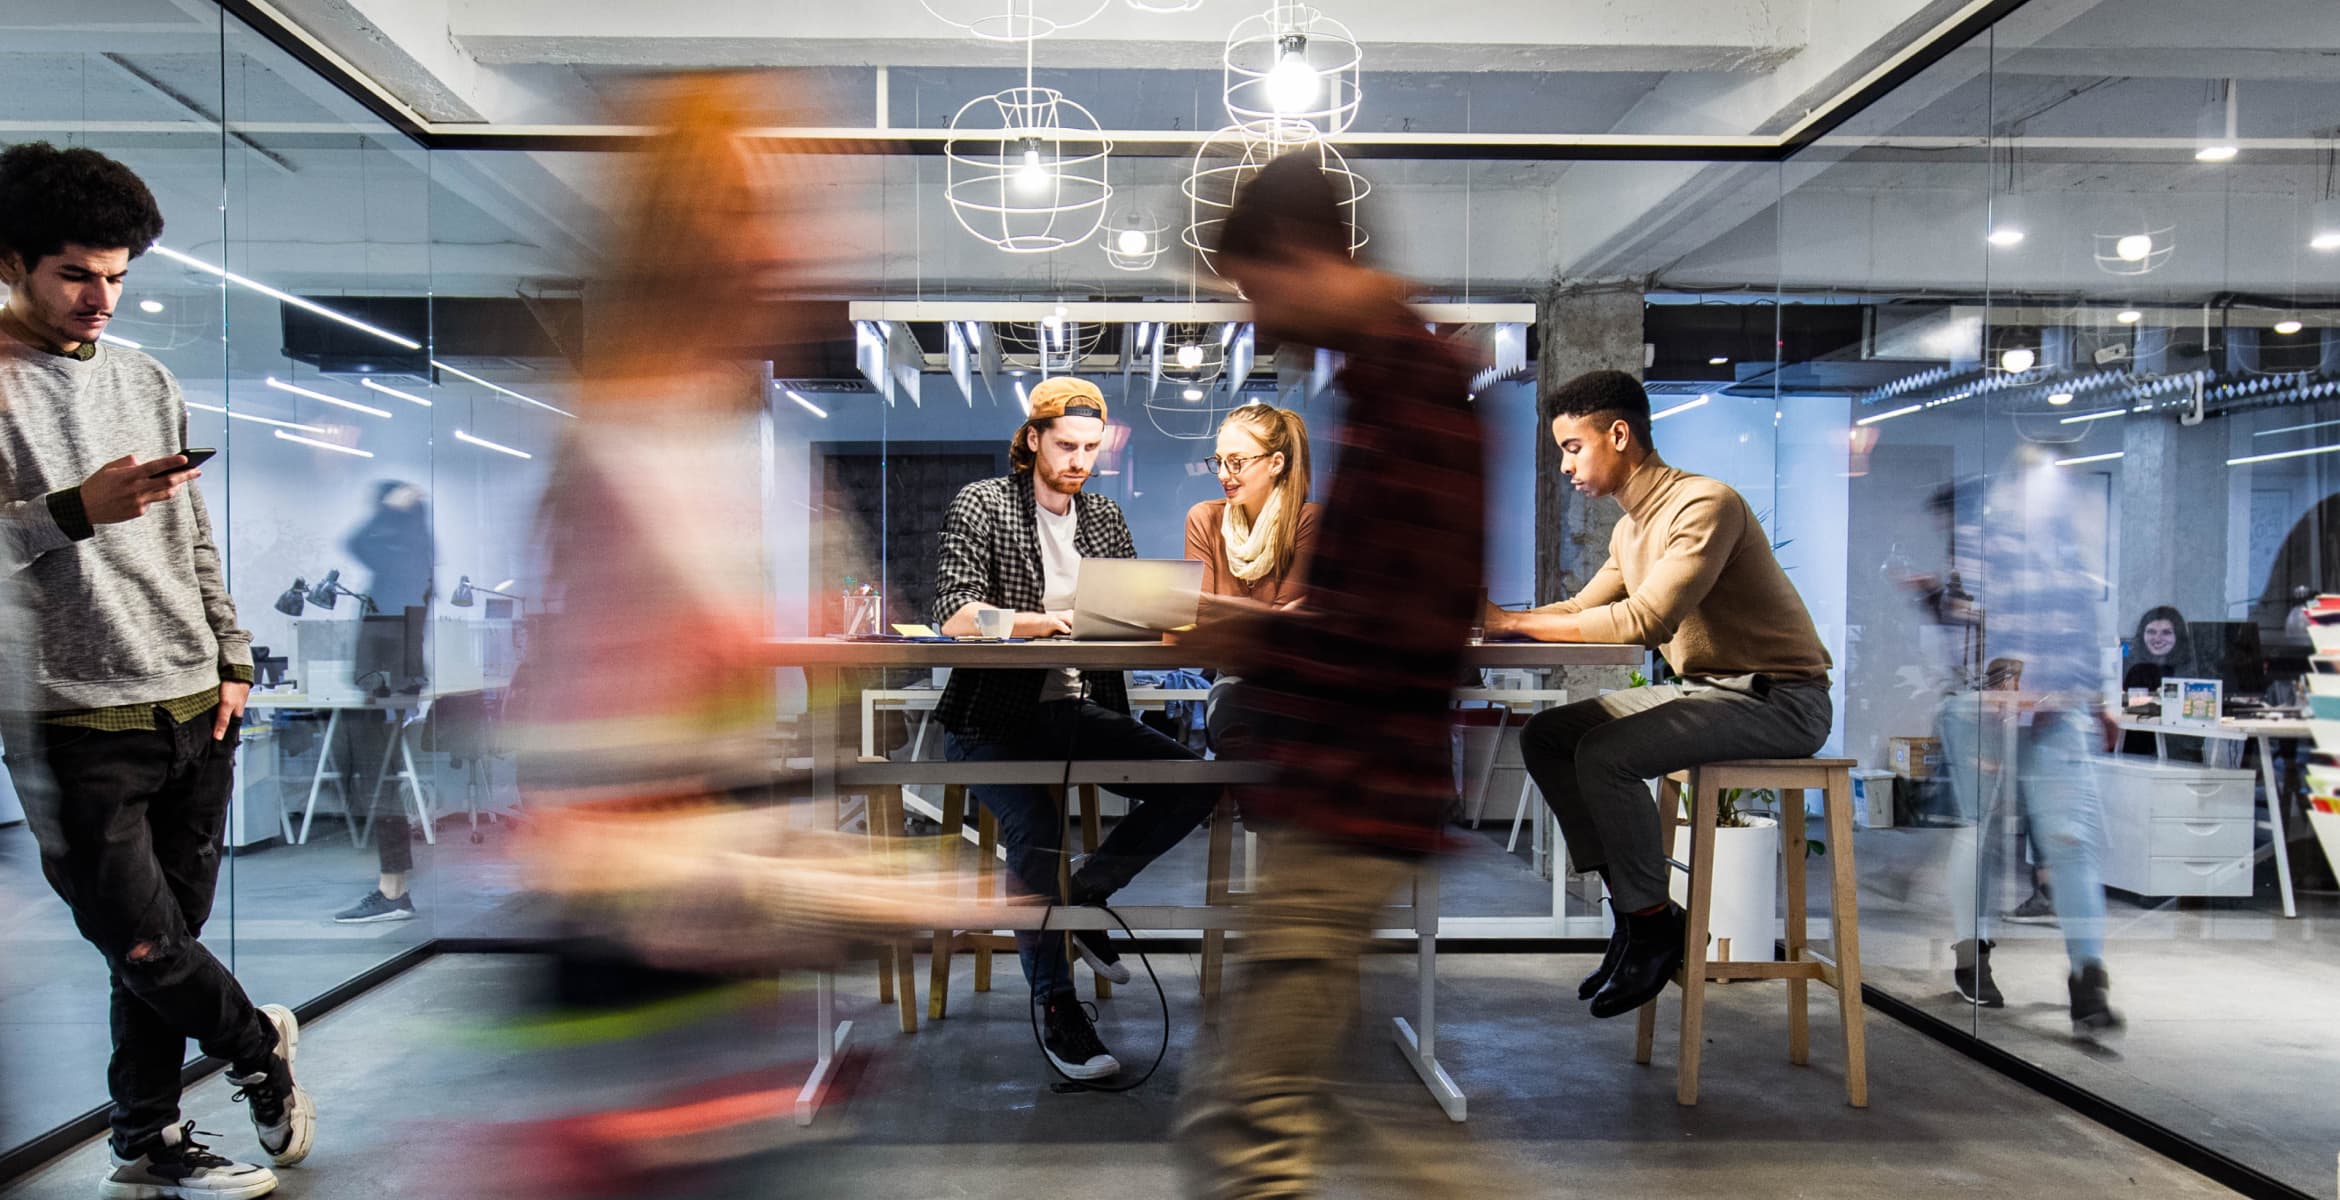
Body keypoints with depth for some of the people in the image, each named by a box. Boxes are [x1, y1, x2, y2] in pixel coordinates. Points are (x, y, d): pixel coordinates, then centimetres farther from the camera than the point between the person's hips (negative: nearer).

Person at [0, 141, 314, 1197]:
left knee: (167, 940, 10)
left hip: (193, 711, 5)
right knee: (143, 942, -6)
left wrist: (231, 661, 13)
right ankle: (260, 1045, 22)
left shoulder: (145, 378, 14)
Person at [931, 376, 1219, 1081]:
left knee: (1194, 783, -15)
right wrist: (1050, 621, -28)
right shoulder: (981, 504, -3)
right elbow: (955, 614, -15)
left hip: (1078, 709, 5)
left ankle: (1084, 897, 6)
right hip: (992, 716, -5)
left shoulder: (1105, 518, 15)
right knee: (1036, 826, -31)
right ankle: (1054, 1002, -14)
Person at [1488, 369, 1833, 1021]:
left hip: (1778, 700, -10)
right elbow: (1580, 610, 12)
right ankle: (1632, 904, 3)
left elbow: (1646, 620, -30)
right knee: (1545, 735, 0)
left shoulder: (1704, 504, -19)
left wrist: (1512, 621, -27)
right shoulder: (1632, 527, 13)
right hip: (1702, 689, 10)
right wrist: (1488, 618, -5)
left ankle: (1653, 921, -7)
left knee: (1603, 753, -27)